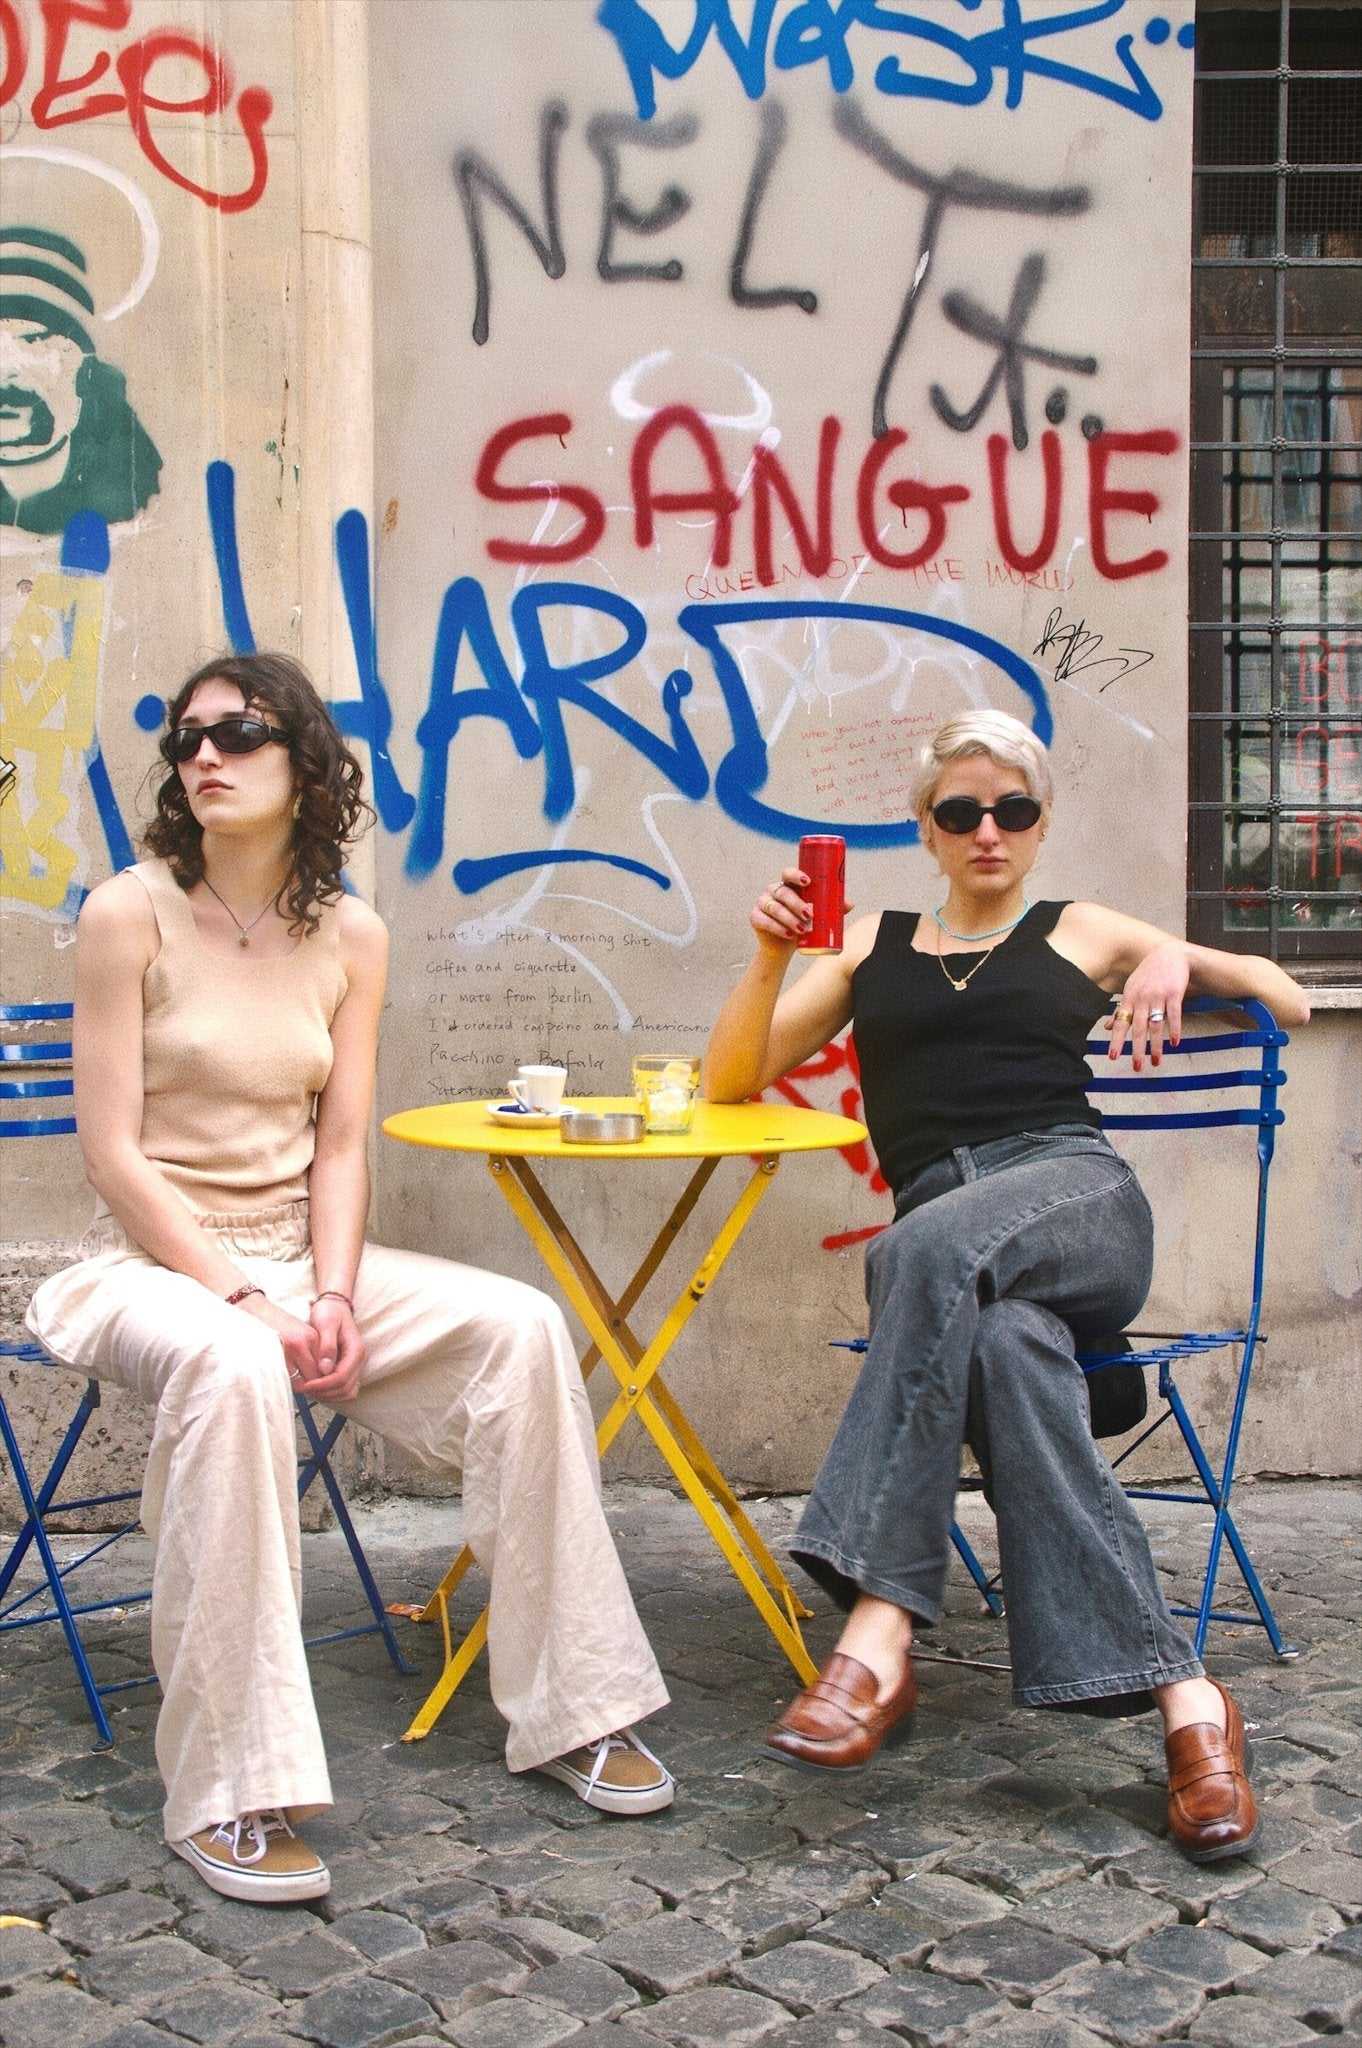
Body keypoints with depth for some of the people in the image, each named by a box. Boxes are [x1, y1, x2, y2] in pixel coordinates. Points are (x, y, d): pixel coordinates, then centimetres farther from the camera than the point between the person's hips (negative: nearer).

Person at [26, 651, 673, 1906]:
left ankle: (570, 1708, -6)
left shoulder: (351, 937, 4)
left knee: (521, 1326, -16)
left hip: (298, 1252, 5)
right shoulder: (130, 916, -8)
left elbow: (339, 1151, 2)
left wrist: (330, 1297, -14)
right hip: (154, 1260, -4)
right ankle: (228, 1797, -31)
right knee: (233, 1370, -38)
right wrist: (248, 1297, -20)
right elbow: (117, 1155, -12)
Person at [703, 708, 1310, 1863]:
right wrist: (772, 956, 4)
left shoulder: (1081, 934, 23)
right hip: (941, 1239, 1)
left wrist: (1181, 958, -1)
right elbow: (730, 1084, 21)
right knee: (1004, 1342, -37)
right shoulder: (874, 946, 27)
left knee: (933, 1244, -38)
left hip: (1078, 1196, -1)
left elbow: (1288, 1002, 19)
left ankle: (879, 1631, -42)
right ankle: (1181, 1693, -41)